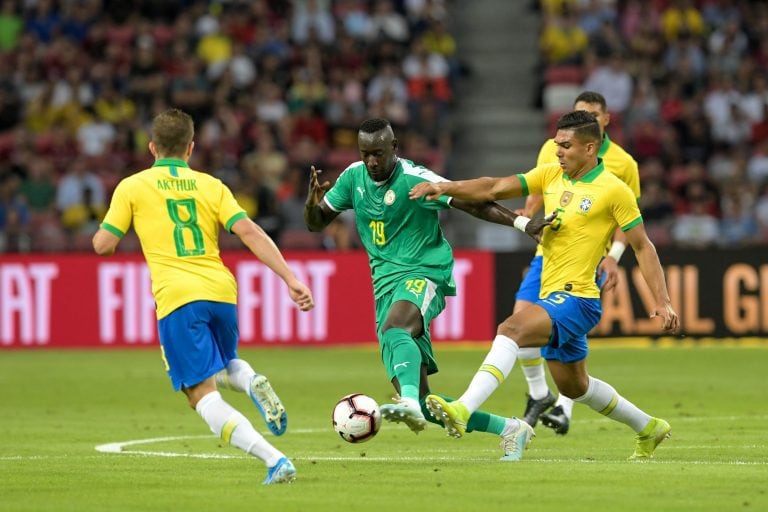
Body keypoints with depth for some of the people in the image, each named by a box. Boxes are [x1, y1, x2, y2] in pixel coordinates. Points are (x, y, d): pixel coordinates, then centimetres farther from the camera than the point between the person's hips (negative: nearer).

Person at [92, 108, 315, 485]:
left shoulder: (132, 187, 6)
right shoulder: (211, 185, 13)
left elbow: (103, 245, 4)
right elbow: (250, 232, 1)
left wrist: (101, 233, 28)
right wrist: (291, 279, -2)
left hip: (177, 299, -4)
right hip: (221, 291, 4)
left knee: (203, 395, -4)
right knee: (225, 364, 32)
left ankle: (275, 460, -24)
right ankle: (252, 382, -7)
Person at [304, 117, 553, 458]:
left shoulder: (415, 180, -12)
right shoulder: (353, 177, 6)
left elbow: (474, 204, -14)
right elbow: (316, 223, 15)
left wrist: (523, 223, -27)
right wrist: (312, 203, -9)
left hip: (423, 274, -6)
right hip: (385, 283, 6)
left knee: (393, 330, -41)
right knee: (424, 403, -2)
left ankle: (410, 404, -62)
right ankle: (507, 428, 11)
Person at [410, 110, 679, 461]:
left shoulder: (614, 190, -9)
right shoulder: (550, 175, 8)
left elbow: (643, 247, -5)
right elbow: (495, 189, 3)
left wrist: (662, 301, -9)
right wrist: (446, 188, -11)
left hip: (576, 299, -8)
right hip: (552, 297, 8)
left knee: (511, 329, -30)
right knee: (574, 387, 21)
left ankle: (463, 411, -42)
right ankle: (648, 428, 41)